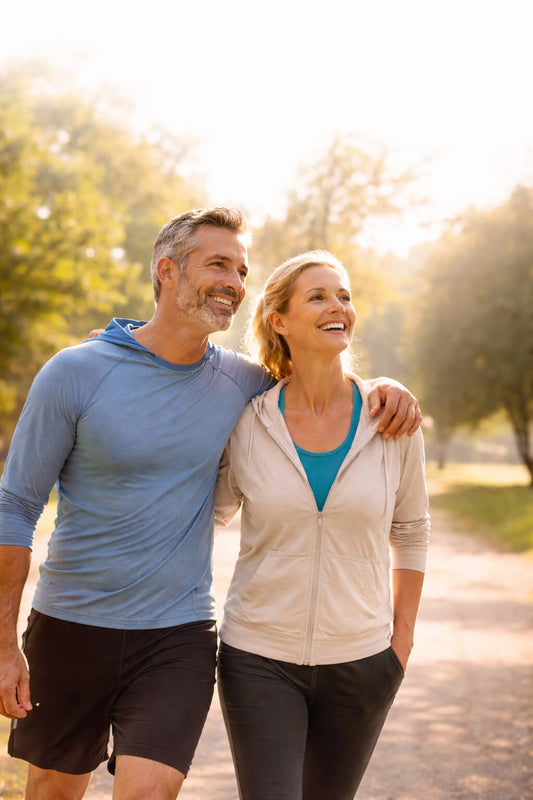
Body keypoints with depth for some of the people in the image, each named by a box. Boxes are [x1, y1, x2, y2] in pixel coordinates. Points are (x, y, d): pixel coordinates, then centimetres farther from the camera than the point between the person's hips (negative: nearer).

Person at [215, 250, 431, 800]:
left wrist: (403, 636, 9)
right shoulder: (247, 423, -6)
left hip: (360, 661, 2)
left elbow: (410, 530, 10)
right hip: (260, 657, -1)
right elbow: (212, 511, 13)